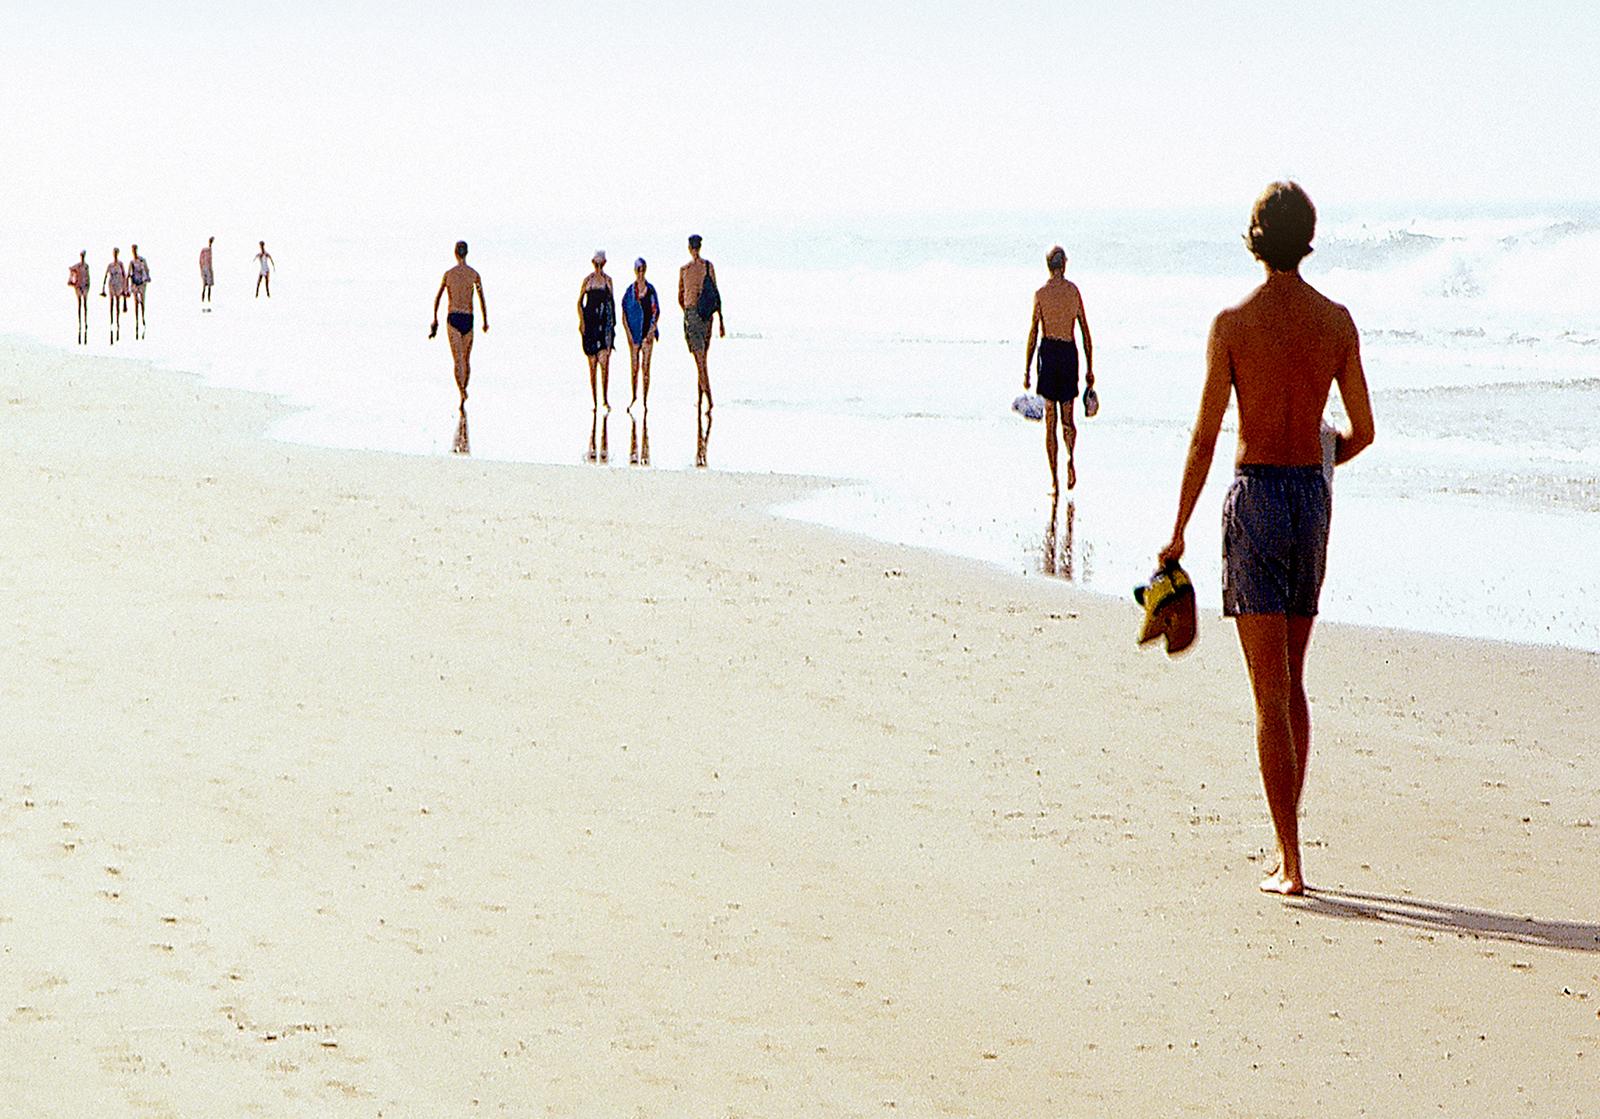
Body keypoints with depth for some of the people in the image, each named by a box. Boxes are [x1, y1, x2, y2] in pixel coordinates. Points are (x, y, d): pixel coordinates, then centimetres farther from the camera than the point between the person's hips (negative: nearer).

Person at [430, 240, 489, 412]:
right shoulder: (474, 274, 3)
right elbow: (482, 299, 0)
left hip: (453, 319, -1)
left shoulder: (448, 274, 3)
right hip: (468, 319, 1)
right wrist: (485, 321, 6)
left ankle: (462, 394, -27)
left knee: (458, 360, -9)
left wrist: (435, 320, 19)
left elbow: (437, 298, 8)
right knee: (467, 360, 15)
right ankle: (464, 392, 23)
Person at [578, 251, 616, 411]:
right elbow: (580, 302, 4)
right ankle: (594, 400, 4)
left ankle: (605, 399, -11)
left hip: (606, 321, 1)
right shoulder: (588, 280, 4)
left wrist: (613, 321, 12)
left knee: (605, 361, -9)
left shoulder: (608, 280, 11)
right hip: (591, 319, -1)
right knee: (592, 362, 0)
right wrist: (581, 321, -7)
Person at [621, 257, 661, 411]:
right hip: (634, 331, 0)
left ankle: (645, 400, 3)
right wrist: (629, 334, -5)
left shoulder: (651, 289, 2)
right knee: (634, 366, 5)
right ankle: (634, 396, 18)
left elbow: (656, 311, 5)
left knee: (646, 366, 0)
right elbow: (624, 314, 2)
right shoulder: (630, 290, 1)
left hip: (647, 331, 0)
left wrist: (652, 330, -6)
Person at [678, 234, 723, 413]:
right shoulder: (709, 266, 1)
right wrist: (720, 320, 4)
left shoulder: (684, 269, -3)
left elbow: (680, 298, 6)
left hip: (691, 313, -3)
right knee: (702, 357, 15)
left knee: (700, 359, -8)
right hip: (707, 314, 3)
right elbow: (717, 294, 0)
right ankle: (699, 396, 23)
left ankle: (708, 397, -19)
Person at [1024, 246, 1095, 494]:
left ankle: (1054, 480, -2)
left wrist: (1027, 370, 0)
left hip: (1049, 353, -2)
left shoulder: (1041, 294, -3)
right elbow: (1085, 333, 8)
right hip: (1070, 353, 2)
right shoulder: (1074, 291, 5)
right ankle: (1071, 458, -12)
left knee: (1050, 421, 2)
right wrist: (1089, 369, 14)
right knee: (1067, 419, 16)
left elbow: (1033, 333, -5)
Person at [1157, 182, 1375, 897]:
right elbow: (1362, 432, 7)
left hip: (1255, 496, -4)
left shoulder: (1233, 323, -8)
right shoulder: (1337, 322, 3)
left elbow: (1205, 436, -9)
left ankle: (1292, 864, -7)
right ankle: (1286, 843, 22)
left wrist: (1178, 533, -2)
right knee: (1292, 683, 17)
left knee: (1271, 692, -4)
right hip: (1312, 497, 4)